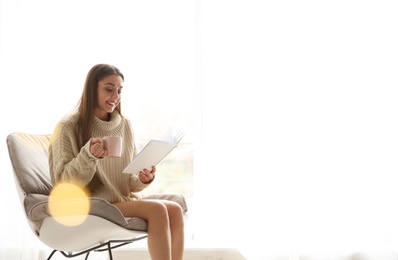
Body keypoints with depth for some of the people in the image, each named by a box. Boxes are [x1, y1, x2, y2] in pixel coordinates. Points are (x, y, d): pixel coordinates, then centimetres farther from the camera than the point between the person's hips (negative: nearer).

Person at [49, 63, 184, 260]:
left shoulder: (125, 125, 9)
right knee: (157, 209, -26)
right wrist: (88, 155, -27)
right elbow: (63, 183, -11)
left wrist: (143, 179, -11)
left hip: (126, 202, 6)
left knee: (174, 210, -21)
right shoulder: (68, 128, -6)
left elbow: (130, 183, 13)